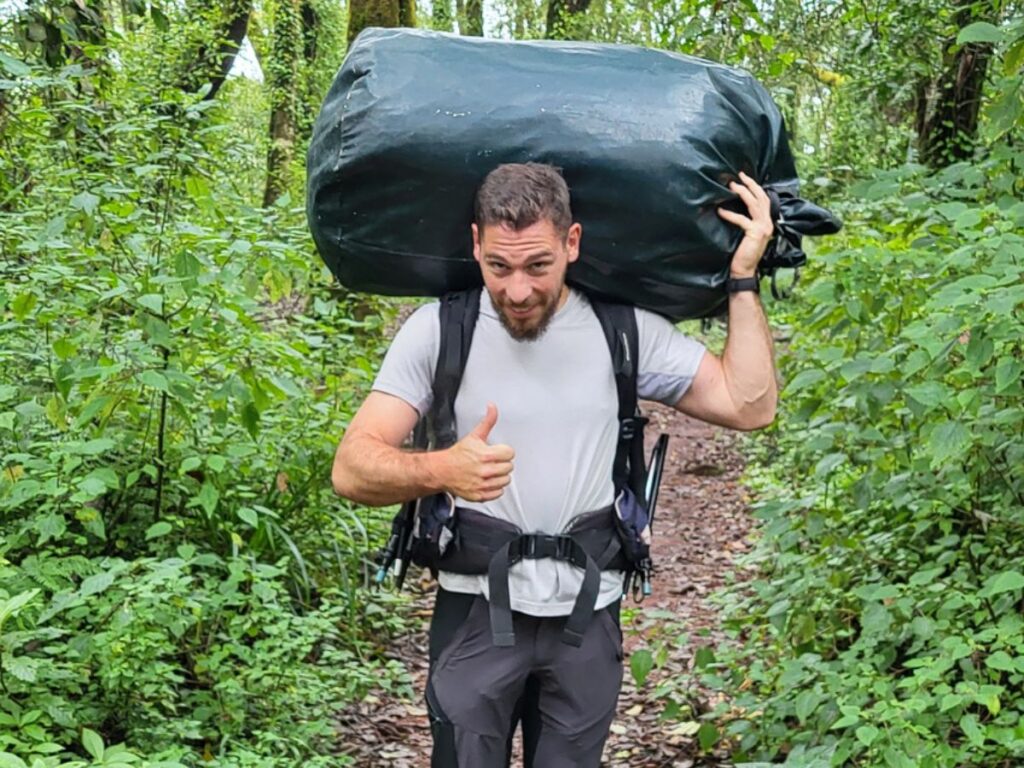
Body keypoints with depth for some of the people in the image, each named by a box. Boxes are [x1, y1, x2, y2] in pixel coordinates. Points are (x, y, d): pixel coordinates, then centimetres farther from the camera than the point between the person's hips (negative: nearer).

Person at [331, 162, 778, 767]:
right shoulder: (437, 330, -8)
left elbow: (750, 405, -3)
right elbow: (352, 468, -13)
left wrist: (744, 276, -7)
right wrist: (440, 470, -34)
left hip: (589, 618, 2)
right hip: (476, 614, -1)